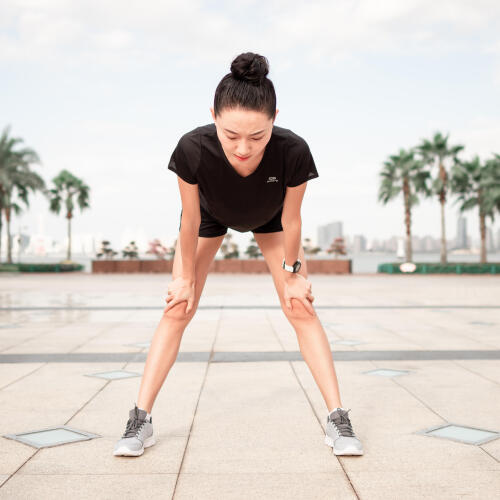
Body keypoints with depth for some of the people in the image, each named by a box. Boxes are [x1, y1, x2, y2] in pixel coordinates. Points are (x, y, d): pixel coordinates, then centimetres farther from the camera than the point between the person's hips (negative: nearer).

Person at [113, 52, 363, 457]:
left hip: (268, 218, 0)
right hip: (210, 215, 0)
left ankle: (338, 420, 5)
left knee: (302, 310, -5)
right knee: (177, 310, -5)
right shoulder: (193, 149, -42)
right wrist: (185, 277, -12)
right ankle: (141, 420, 5)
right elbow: (191, 220, -25)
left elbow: (290, 220, -23)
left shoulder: (293, 151, -42)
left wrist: (293, 273, -10)